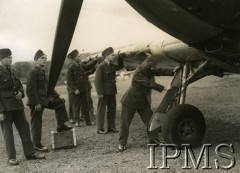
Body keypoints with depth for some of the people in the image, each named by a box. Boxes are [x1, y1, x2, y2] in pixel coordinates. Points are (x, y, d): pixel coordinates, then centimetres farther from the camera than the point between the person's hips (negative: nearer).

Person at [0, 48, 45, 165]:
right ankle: (11, 157, 12)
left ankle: (30, 153, 18)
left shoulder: (12, 71, 11)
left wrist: (20, 93, -2)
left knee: (24, 128, 9)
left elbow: (20, 85, 22)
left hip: (17, 105, 7)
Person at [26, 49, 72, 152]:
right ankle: (37, 145, 10)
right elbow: (29, 90, -22)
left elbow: (48, 86, 19)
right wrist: (36, 103, -24)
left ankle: (61, 126, 19)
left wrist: (57, 96, 15)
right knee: (36, 123, -1)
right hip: (36, 101, -9)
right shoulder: (33, 73, -16)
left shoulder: (42, 72, 12)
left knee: (60, 103, 12)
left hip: (44, 99, 9)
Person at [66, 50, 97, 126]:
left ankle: (88, 121, 18)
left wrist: (94, 60, 14)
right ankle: (77, 121, 16)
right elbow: (69, 80, -15)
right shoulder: (71, 67, -14)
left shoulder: (81, 65, 6)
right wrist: (75, 89, -20)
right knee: (76, 106, 4)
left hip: (84, 89, 7)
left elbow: (88, 67, 24)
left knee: (86, 105, 10)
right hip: (76, 90, -7)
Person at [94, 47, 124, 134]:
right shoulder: (101, 66, -13)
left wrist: (119, 58, 5)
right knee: (101, 110, 1)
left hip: (112, 91, 8)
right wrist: (100, 93, -20)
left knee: (112, 109, 12)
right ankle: (100, 129, 7)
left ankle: (111, 127, 22)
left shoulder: (112, 65, 8)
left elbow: (120, 66, 24)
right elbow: (97, 80, -16)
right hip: (104, 92, -7)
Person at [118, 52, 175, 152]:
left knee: (150, 120, 2)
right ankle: (122, 143, 16)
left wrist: (173, 72, -20)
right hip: (130, 101, -7)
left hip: (143, 101, 7)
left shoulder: (148, 70, -3)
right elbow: (149, 83, -35)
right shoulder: (137, 74, -28)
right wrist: (163, 88, -41)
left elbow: (159, 72, -7)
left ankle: (153, 140, 15)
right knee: (125, 122, 2)